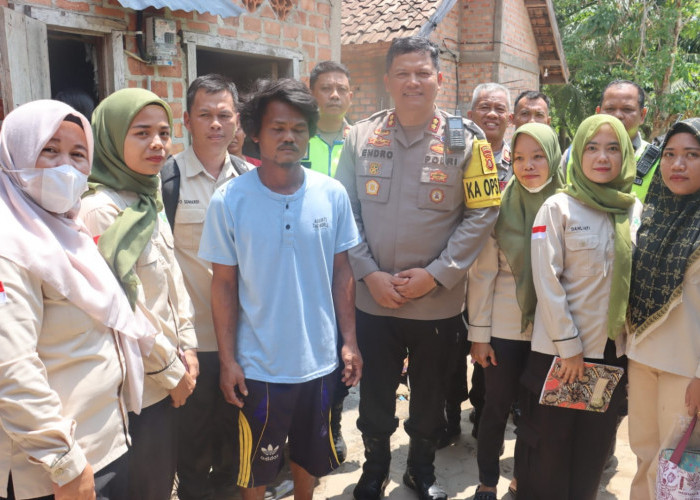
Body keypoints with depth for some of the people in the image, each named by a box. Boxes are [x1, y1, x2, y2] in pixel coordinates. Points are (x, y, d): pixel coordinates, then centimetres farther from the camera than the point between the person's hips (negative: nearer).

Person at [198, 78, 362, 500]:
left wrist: (349, 340, 1)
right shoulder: (229, 200, -12)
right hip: (258, 365, -2)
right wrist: (227, 359, -6)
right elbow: (224, 283, -6)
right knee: (256, 465, 17)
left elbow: (341, 270, 2)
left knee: (310, 453, 23)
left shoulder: (333, 195, -6)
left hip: (319, 358, 3)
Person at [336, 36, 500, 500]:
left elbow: (482, 213, -7)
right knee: (375, 392, 16)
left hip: (438, 301, -1)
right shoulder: (362, 136, 0)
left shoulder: (465, 139, -4)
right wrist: (369, 273, -10)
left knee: (430, 393, 18)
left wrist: (436, 274, -14)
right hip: (373, 299, 1)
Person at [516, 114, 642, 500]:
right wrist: (568, 346, -13)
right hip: (559, 347, -4)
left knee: (596, 442, 15)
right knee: (551, 439, 7)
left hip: (614, 347, 4)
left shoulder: (635, 209, 4)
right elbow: (547, 282, -12)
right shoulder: (558, 207, -9)